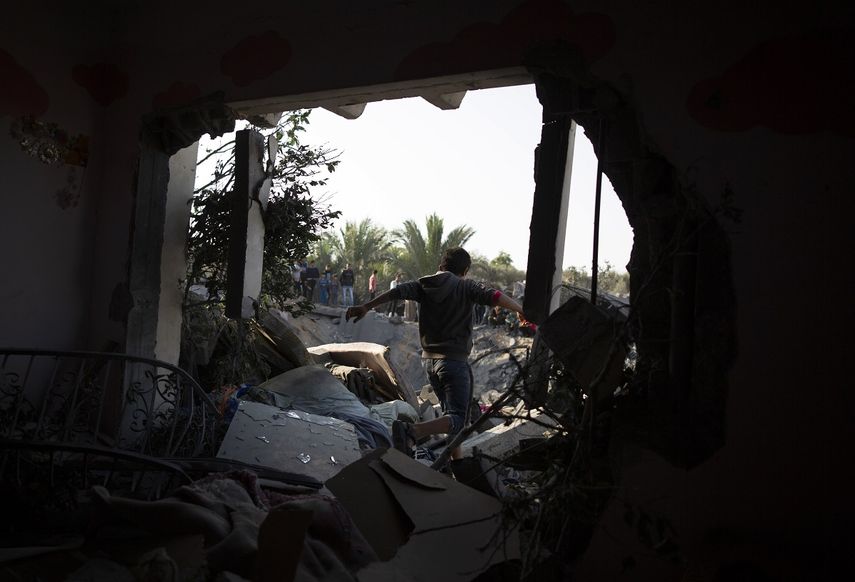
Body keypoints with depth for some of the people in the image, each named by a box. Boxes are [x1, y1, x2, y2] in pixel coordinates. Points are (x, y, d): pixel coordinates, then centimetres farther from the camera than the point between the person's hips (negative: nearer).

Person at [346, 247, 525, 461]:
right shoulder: (465, 286, -3)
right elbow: (495, 296, -16)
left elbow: (398, 291, -8)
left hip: (429, 360, 6)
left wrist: (366, 307, -15)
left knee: (451, 411, 21)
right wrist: (523, 311, -10)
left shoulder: (424, 285, 7)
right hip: (454, 361, -6)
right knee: (456, 417, -11)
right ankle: (412, 431, -36)